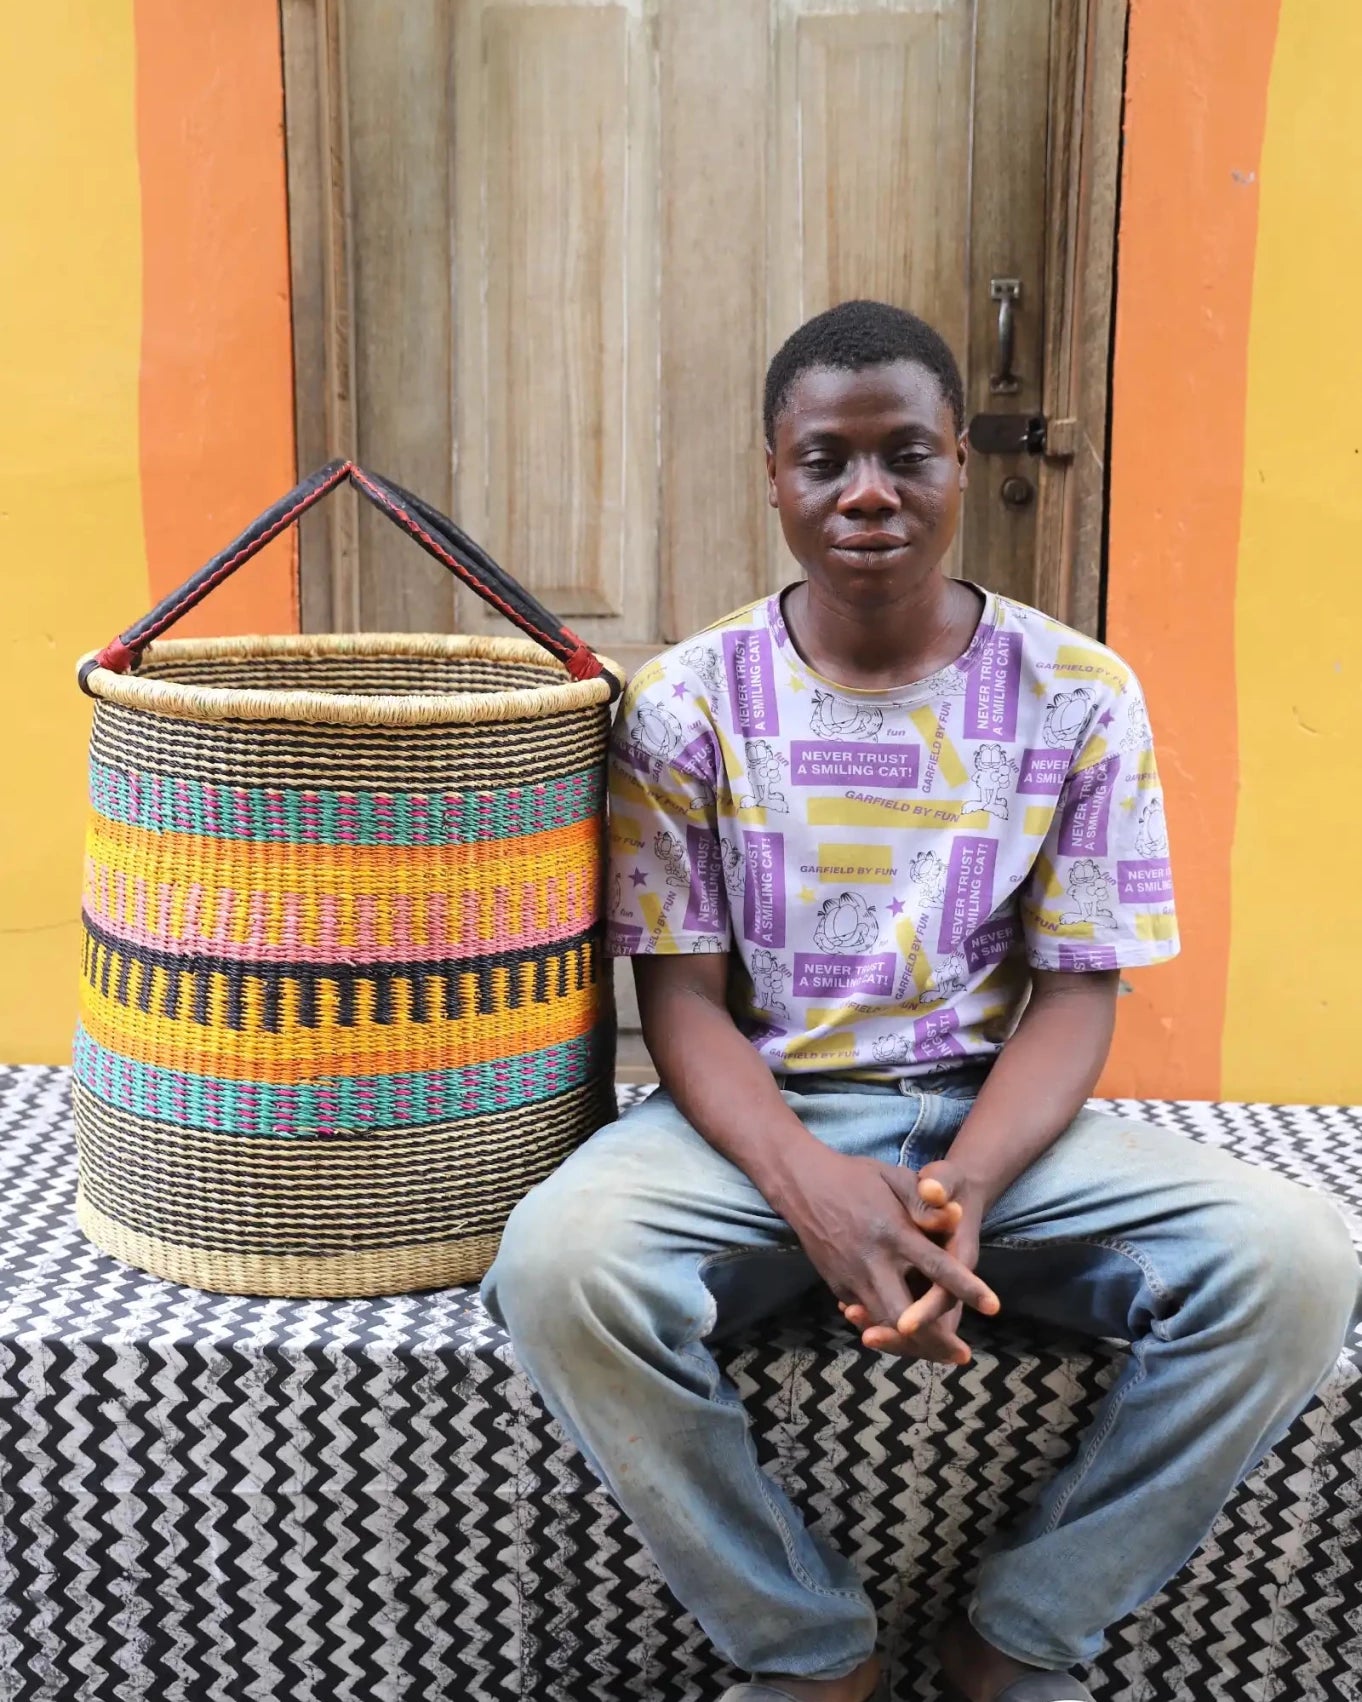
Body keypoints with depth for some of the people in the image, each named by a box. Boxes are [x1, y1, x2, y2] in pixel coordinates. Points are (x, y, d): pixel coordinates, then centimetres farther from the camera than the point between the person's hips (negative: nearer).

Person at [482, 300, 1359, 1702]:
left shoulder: (1077, 697, 0)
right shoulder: (687, 703, -2)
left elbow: (1074, 993, -1)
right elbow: (682, 997, -4)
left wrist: (962, 1191, -21)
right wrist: (817, 1188, -23)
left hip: (997, 1114, 1)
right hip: (757, 1115, -1)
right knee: (559, 1263, -31)